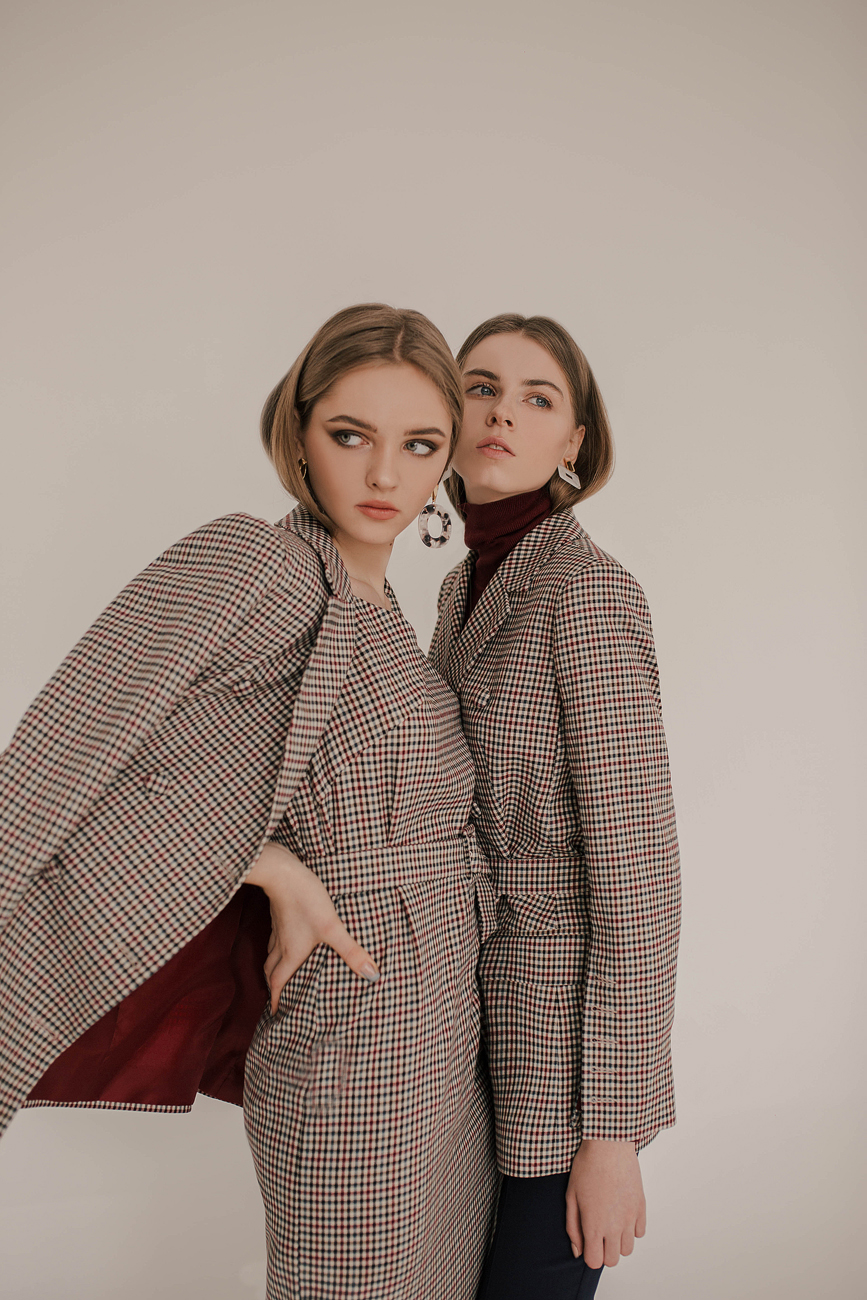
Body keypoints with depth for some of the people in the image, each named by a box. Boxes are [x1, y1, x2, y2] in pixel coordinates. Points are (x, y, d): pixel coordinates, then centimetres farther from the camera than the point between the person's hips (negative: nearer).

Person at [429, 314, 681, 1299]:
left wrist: (613, 1130, -18)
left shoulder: (589, 591, -21)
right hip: (491, 1004, 8)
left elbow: (640, 868, -21)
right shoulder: (468, 585, 5)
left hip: (568, 1026, -8)